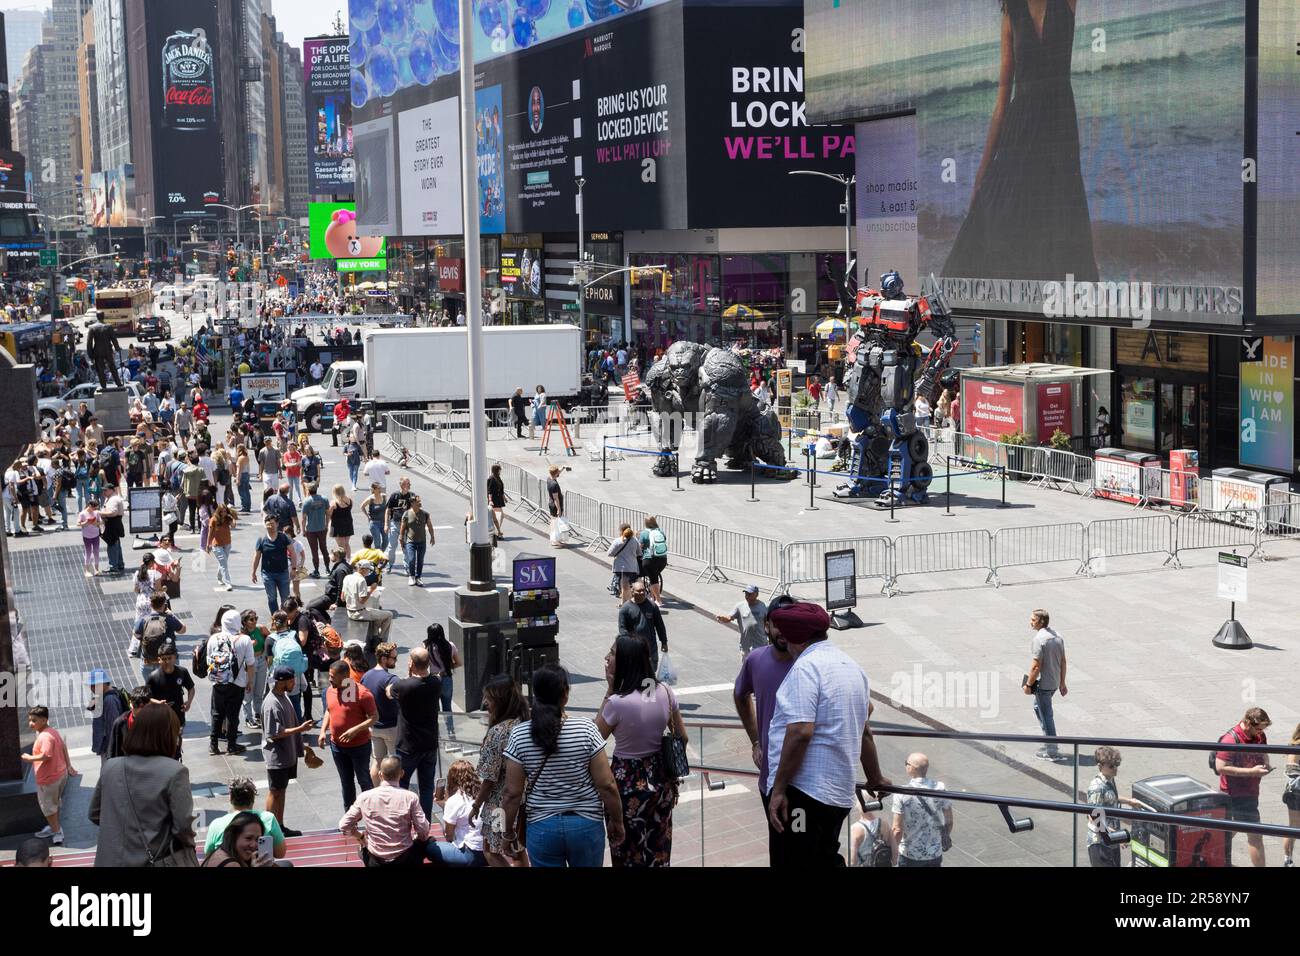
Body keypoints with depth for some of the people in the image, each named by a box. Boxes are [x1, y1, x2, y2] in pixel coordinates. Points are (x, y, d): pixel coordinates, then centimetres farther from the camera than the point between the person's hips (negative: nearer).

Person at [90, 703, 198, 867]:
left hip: (113, 859, 3)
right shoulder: (174, 771, -17)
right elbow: (183, 825, -16)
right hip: (163, 860, -3)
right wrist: (190, 844, 3)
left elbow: (95, 815, 7)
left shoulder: (110, 767, -3)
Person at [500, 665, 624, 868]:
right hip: (586, 825, -1)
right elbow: (607, 785, -10)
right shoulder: (586, 729, -12)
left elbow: (512, 793, -5)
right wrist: (617, 821, 4)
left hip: (542, 828, 1)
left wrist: (508, 829, 10)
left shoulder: (519, 735, -8)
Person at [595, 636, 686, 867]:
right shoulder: (665, 692, -7)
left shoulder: (617, 703, -24)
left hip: (629, 784, -5)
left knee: (629, 854, 13)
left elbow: (597, 736, -7)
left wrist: (609, 691, -10)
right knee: (658, 851, 21)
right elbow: (682, 737, 3)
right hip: (661, 778, 5)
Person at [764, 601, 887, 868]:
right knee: (826, 860, 19)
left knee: (793, 862, -5)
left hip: (803, 792, -9)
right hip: (838, 793, 9)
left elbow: (800, 732, -22)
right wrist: (875, 779, 35)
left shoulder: (806, 667, -12)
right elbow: (864, 732, 23)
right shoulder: (851, 666, 16)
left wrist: (779, 788, -18)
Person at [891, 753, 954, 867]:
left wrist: (894, 853, -3)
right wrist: (946, 836, 20)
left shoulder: (901, 794, -18)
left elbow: (898, 830, -17)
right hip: (935, 854, 3)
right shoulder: (940, 788, -9)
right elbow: (949, 821, 1)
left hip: (909, 855, -3)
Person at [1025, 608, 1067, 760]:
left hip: (1043, 684, -9)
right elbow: (1063, 662, 11)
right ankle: (1049, 743, 32)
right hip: (1055, 683, 9)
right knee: (1038, 707, 26)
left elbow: (1036, 666, -22)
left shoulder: (1039, 639, -21)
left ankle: (1051, 751, 10)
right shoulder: (1057, 636, 5)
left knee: (1046, 715, 1)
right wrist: (1062, 683, 18)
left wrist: (1028, 685, -12)